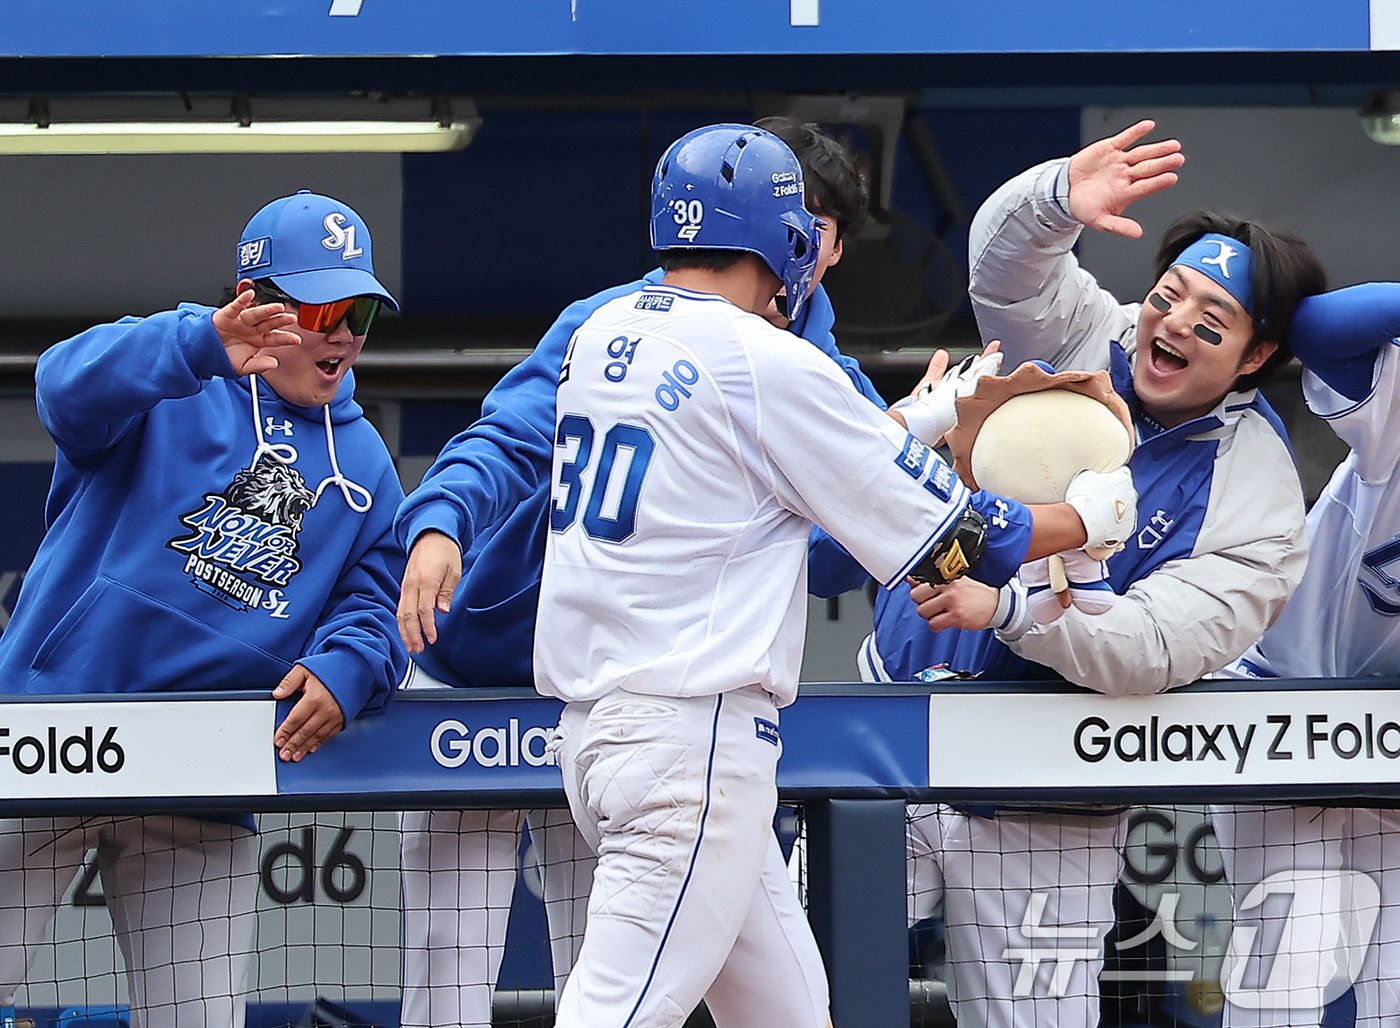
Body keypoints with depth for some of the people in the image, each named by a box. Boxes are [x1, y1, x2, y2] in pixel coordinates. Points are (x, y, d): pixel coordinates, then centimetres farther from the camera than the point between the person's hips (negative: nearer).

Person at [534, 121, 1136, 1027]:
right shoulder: (768, 363, -10)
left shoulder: (599, 337, 12)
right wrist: (1090, 515, 11)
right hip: (696, 732, -9)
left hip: (592, 713, 9)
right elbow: (956, 541, -5)